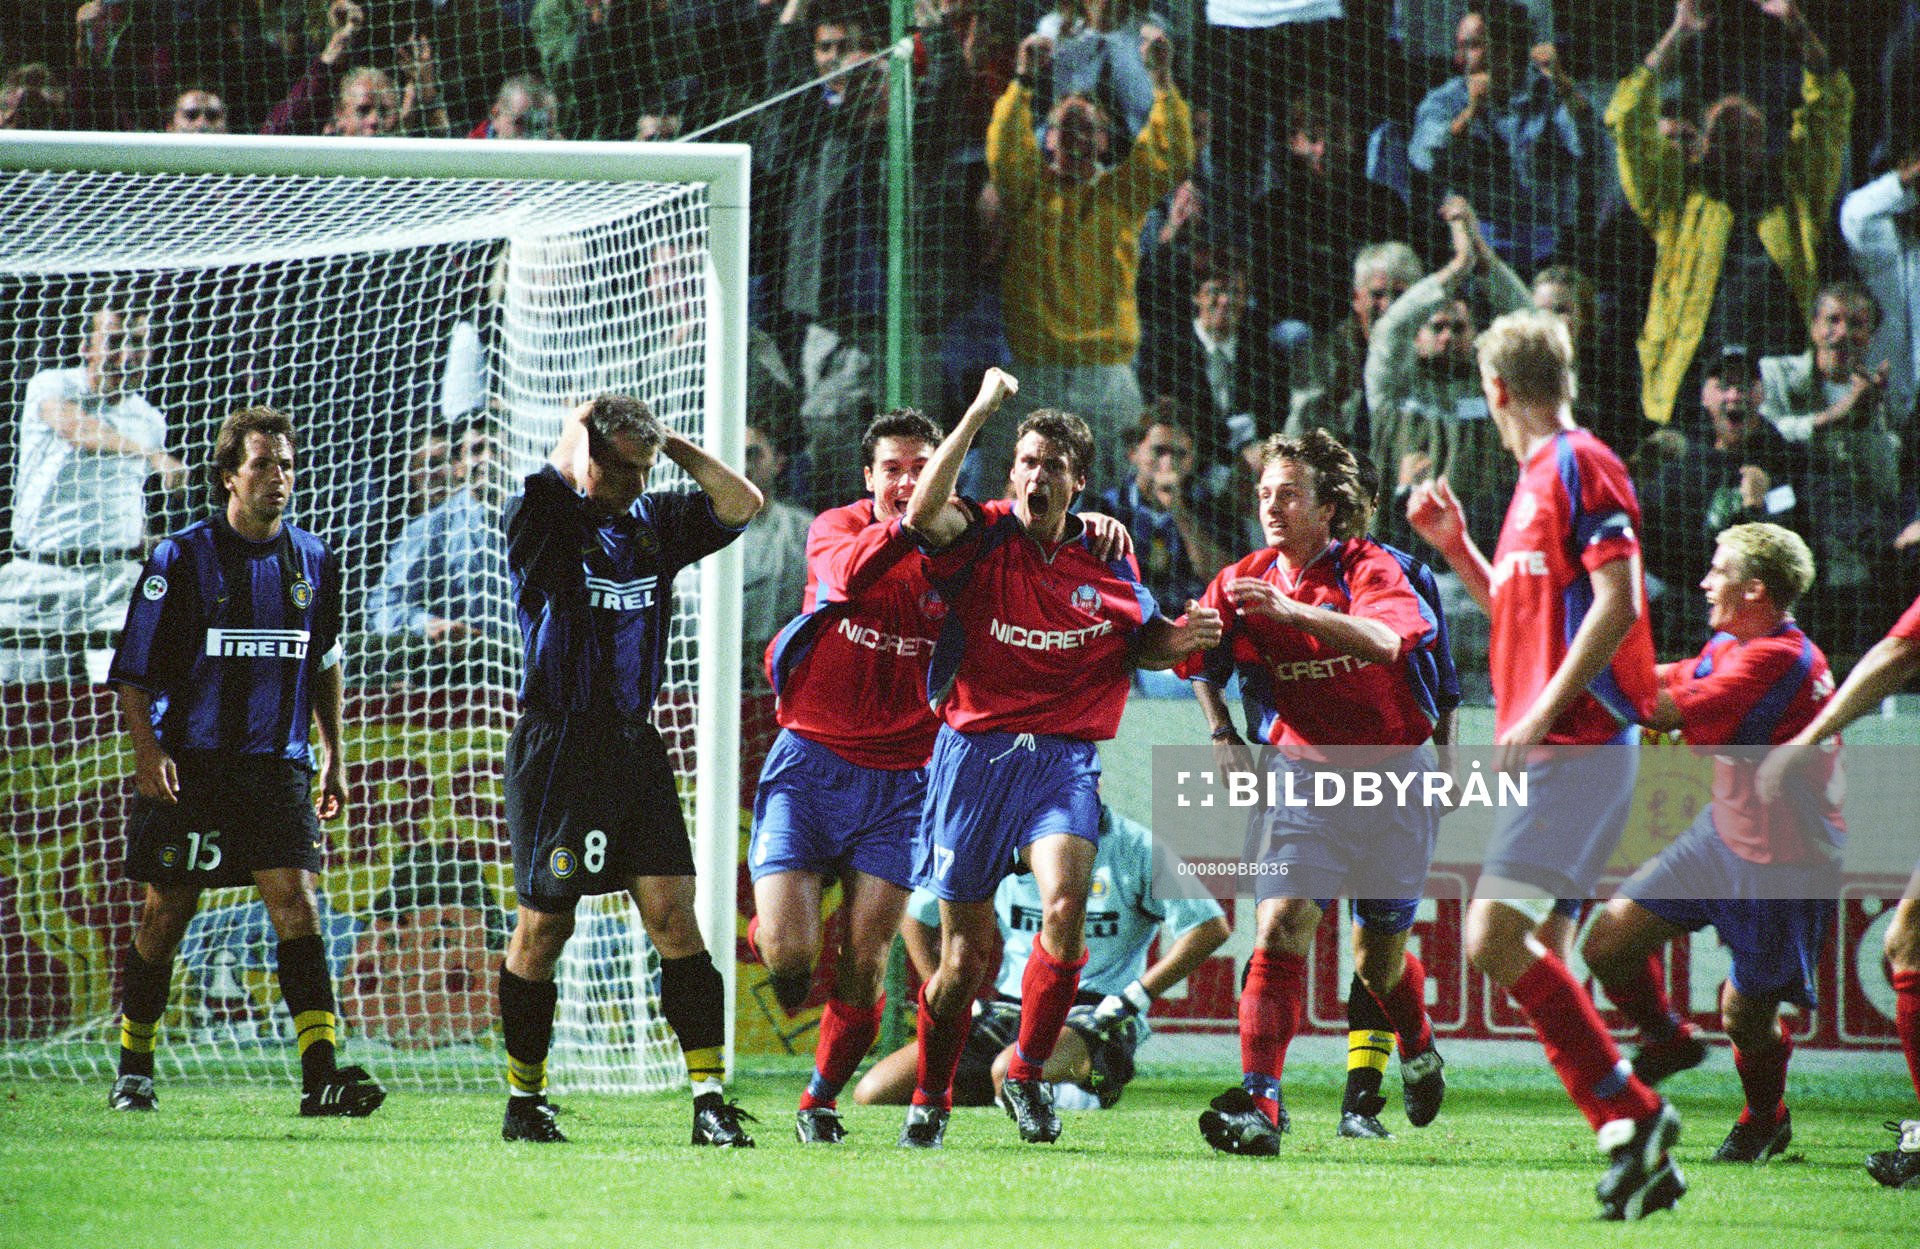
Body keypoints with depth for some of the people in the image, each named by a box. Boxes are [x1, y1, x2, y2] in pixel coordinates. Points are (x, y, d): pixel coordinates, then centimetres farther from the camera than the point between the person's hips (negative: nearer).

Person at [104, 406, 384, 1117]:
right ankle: (133, 1067, 21)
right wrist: (146, 747, -16)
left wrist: (333, 754, 20)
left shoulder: (313, 562, 9)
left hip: (278, 764, 3)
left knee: (296, 898, -11)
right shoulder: (181, 559, -4)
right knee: (166, 913, 4)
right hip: (189, 764, -3)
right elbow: (133, 668, -4)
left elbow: (324, 662, 22)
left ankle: (321, 1076, -19)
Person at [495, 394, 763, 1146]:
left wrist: (670, 447, 4)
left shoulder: (653, 526, 11)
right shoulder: (543, 526, -5)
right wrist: (578, 430, -5)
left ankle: (709, 1097, -8)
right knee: (544, 926, 2)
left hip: (635, 743, 4)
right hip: (557, 746, -4)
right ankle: (524, 1098, 15)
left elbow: (740, 504, 7)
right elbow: (556, 484, -25)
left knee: (672, 913, -5)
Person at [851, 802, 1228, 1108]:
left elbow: (1211, 928, -8)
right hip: (1008, 1012, 6)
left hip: (1092, 1016, -6)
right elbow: (917, 917, 18)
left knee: (1013, 1072, -40)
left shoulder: (1136, 848, -3)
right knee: (874, 1092, -9)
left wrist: (1133, 1000, -12)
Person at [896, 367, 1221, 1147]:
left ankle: (1027, 1076, -6)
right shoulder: (981, 537, -2)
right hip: (975, 752, -1)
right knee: (966, 949, 2)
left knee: (1065, 903, -24)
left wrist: (1179, 642, 0)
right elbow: (925, 512, -24)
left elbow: (1142, 644, 23)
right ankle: (930, 1098, 24)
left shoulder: (1107, 559, 9)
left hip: (1064, 758, 1)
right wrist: (978, 414, -27)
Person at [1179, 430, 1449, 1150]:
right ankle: (1260, 1105, -27)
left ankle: (1419, 1055, 45)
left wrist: (1293, 611, -43)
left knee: (1379, 954, 11)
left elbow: (1385, 641, -33)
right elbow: (1197, 660, 14)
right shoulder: (1245, 582, 0)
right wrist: (1223, 735, 1)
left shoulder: (1371, 568, -12)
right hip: (1298, 774, 2)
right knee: (1279, 928, -19)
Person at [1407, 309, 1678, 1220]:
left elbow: (1617, 602, -19)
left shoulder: (1580, 466, -9)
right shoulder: (1539, 478, 21)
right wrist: (1455, 547, 22)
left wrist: (1543, 712, -21)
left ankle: (1629, 1114, -11)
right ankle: (1633, 1138, 6)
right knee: (1498, 945, 5)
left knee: (1495, 938, -17)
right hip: (1545, 751, 10)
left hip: (1580, 744, -10)